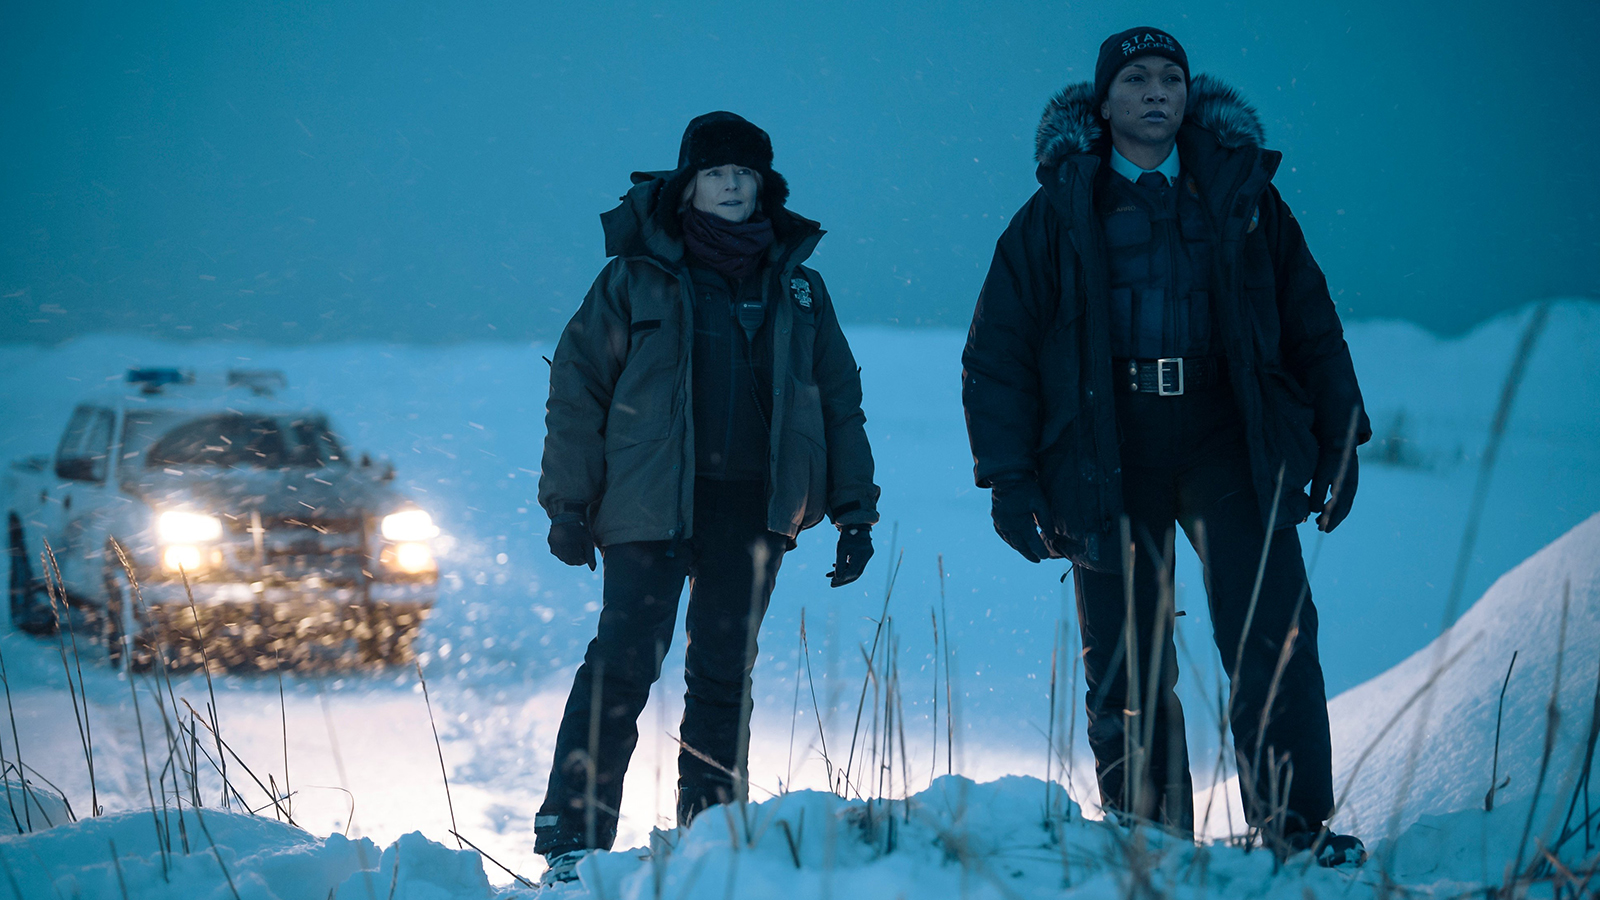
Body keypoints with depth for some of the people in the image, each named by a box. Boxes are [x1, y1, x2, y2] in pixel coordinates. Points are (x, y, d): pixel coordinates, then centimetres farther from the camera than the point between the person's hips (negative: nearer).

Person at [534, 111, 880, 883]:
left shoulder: (796, 286, 12)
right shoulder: (638, 278, 1)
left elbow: (839, 398, 15)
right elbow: (577, 386, 1)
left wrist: (854, 509, 9)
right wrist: (569, 501, -5)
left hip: (753, 506, 3)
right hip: (652, 501, -3)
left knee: (725, 676, 8)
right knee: (623, 665, -10)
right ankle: (572, 839, -7)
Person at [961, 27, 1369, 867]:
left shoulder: (1242, 197, 10)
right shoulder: (1058, 214, 6)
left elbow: (1311, 321, 15)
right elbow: (997, 351, 6)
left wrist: (1339, 441, 9)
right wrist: (1009, 476, -1)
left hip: (1229, 446, 0)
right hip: (1106, 459, 0)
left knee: (1273, 636, -12)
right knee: (1126, 669, 1)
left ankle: (1295, 827, -8)